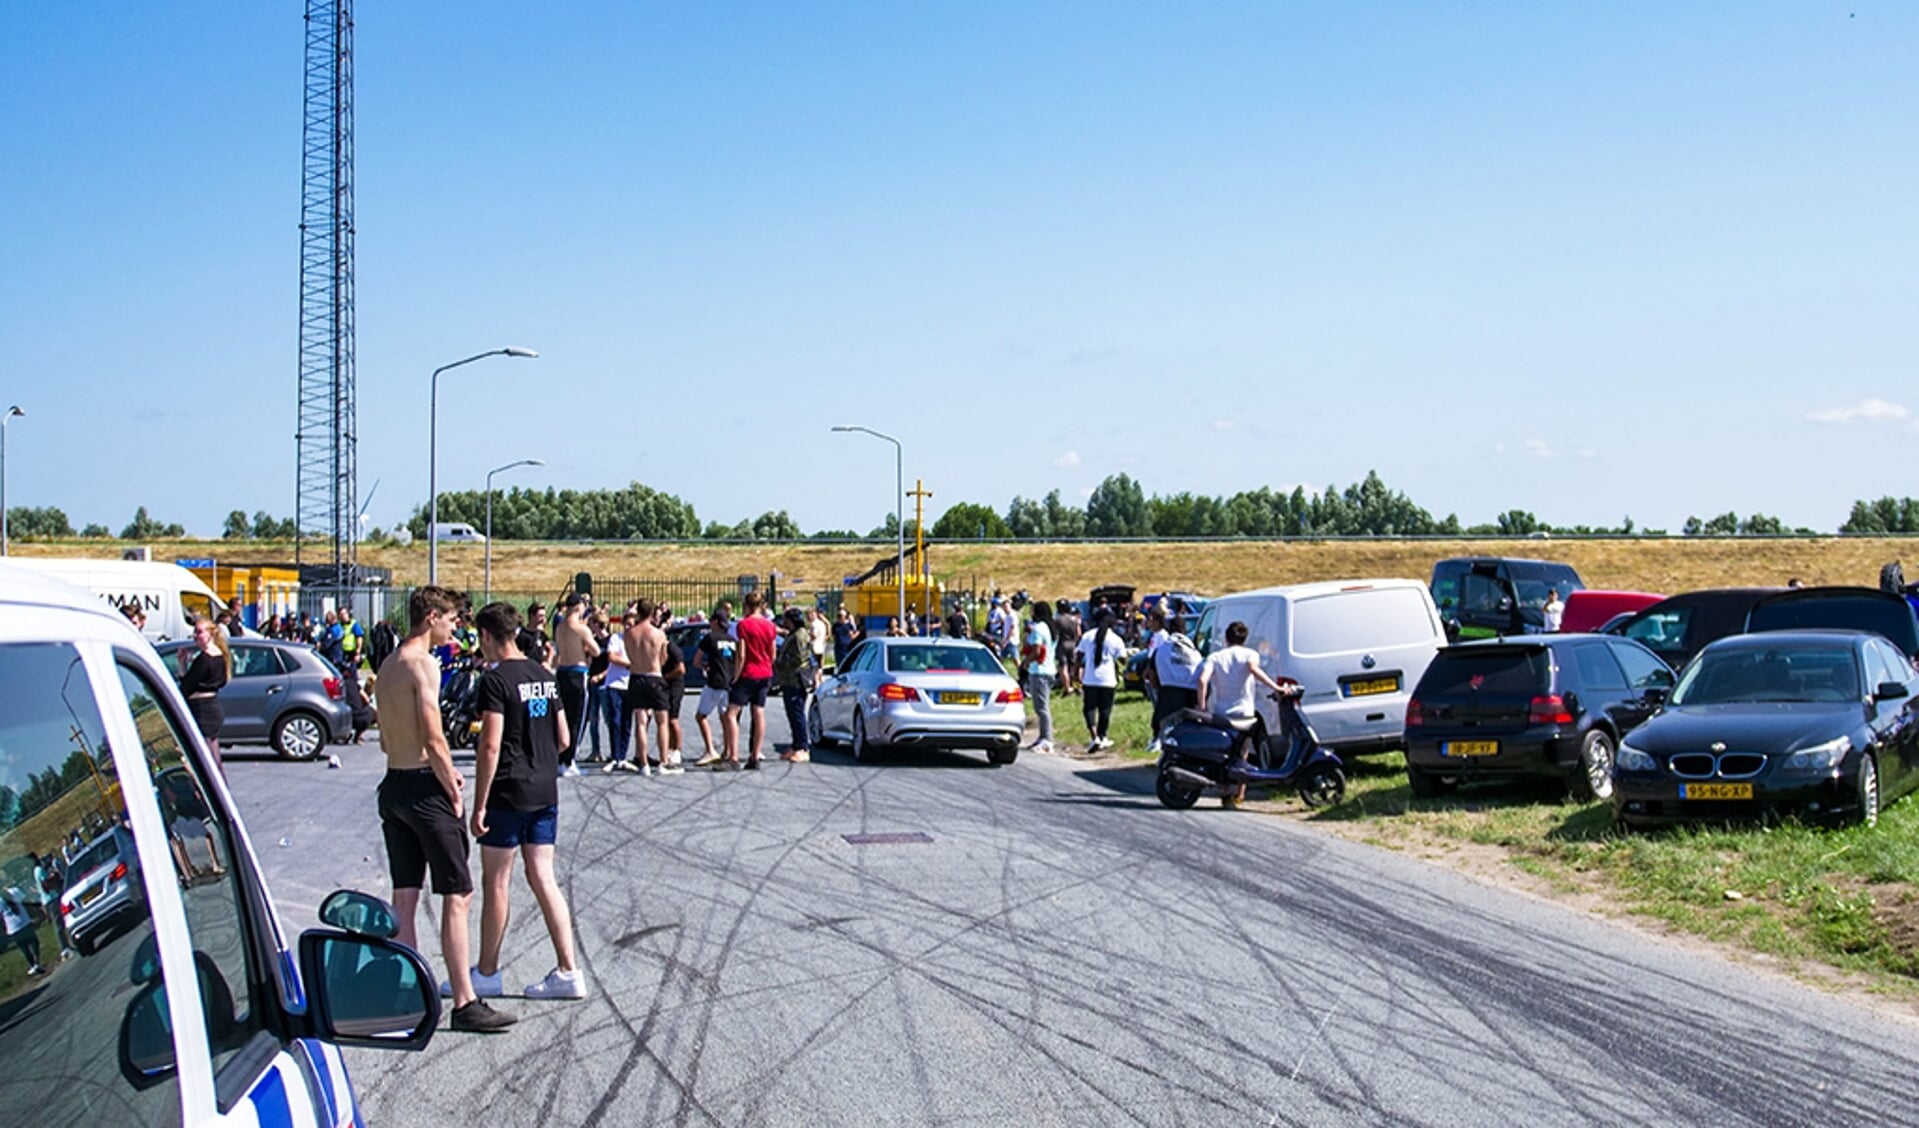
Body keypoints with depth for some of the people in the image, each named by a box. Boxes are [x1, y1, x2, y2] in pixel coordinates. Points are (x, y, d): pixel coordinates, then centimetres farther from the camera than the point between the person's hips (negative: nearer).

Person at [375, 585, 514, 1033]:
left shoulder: (388, 665, 14)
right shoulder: (423, 664, -14)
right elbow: (433, 740, -19)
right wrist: (453, 792, -10)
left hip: (394, 784, 9)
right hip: (424, 788, -9)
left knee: (404, 896, 12)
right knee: (457, 896, -5)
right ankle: (464, 1003, -4)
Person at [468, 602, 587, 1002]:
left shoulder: (496, 680, -13)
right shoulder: (545, 676, 9)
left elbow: (490, 747, -18)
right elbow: (563, 740, 13)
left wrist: (479, 805, -14)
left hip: (508, 793, -7)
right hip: (545, 792, 7)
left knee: (496, 882, 5)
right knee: (543, 878, 9)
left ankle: (487, 973, 16)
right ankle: (568, 971, 6)